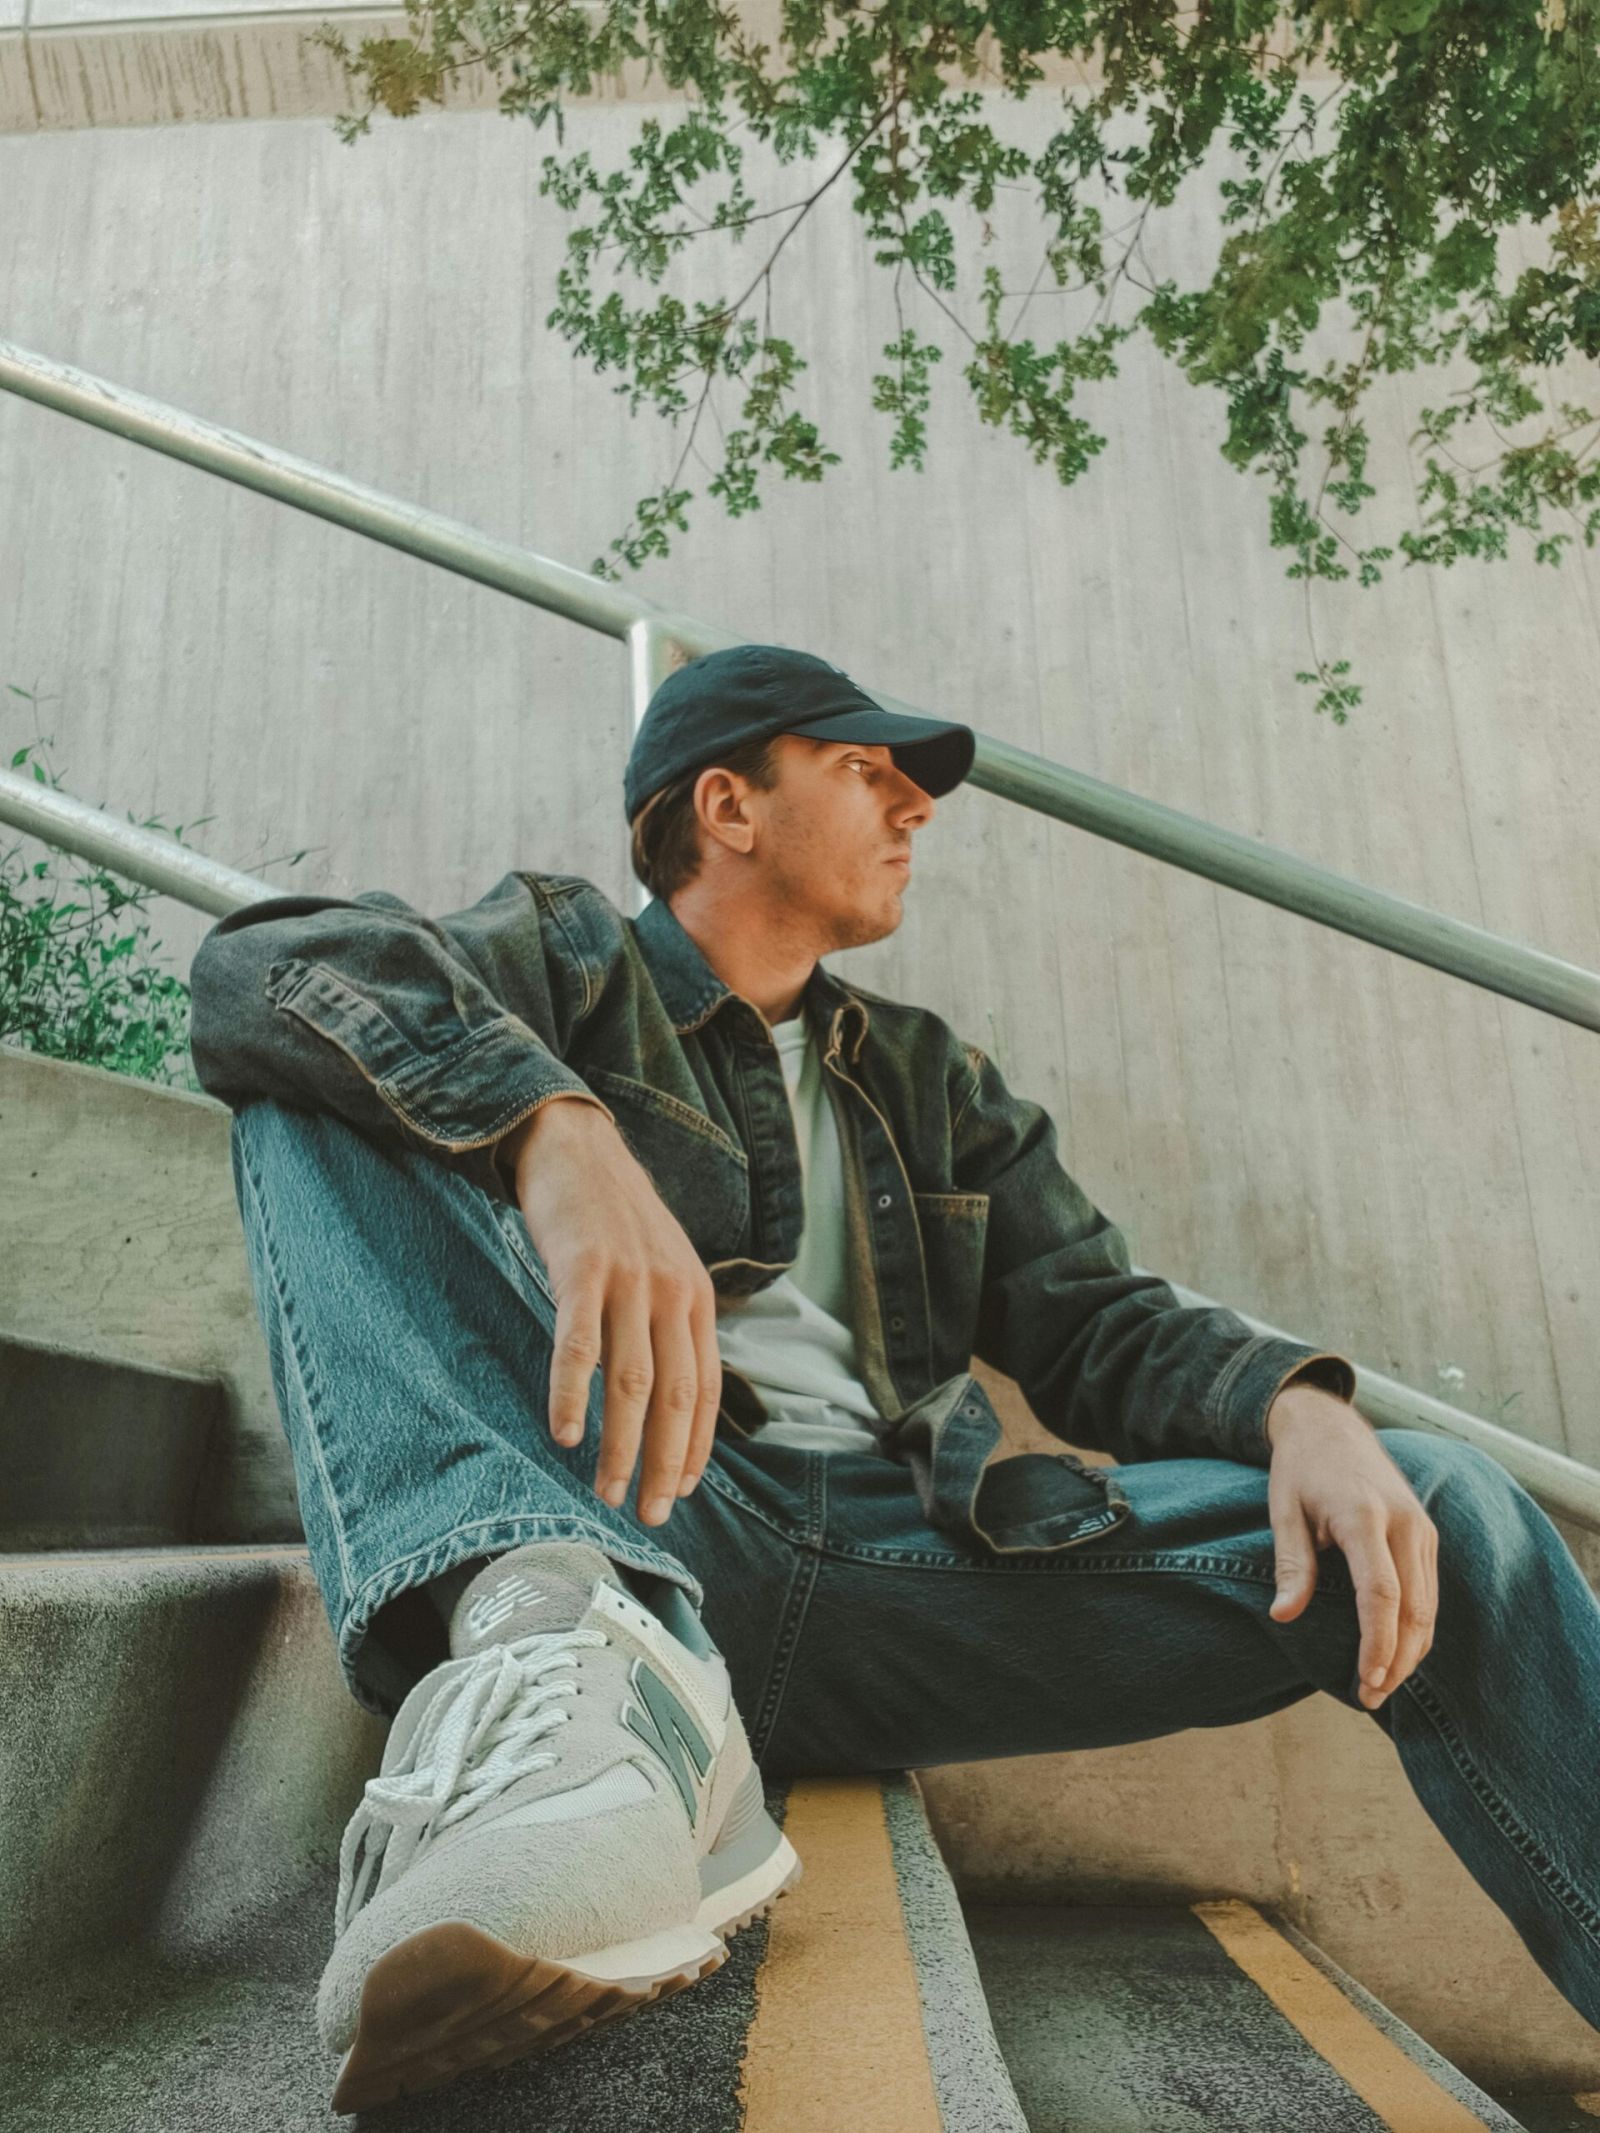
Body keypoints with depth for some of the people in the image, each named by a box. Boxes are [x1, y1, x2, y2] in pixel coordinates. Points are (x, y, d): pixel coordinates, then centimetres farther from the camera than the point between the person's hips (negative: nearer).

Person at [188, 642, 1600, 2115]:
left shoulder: (931, 1081, 24)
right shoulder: (564, 957, 11)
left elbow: (1100, 1320, 16)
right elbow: (266, 966, -8)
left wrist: (1301, 1409, -7)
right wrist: (554, 1122, -29)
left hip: (907, 1552, 4)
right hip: (626, 1522, -3)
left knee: (1432, 1509, -7)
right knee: (329, 1090, -19)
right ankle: (569, 1655, -43)